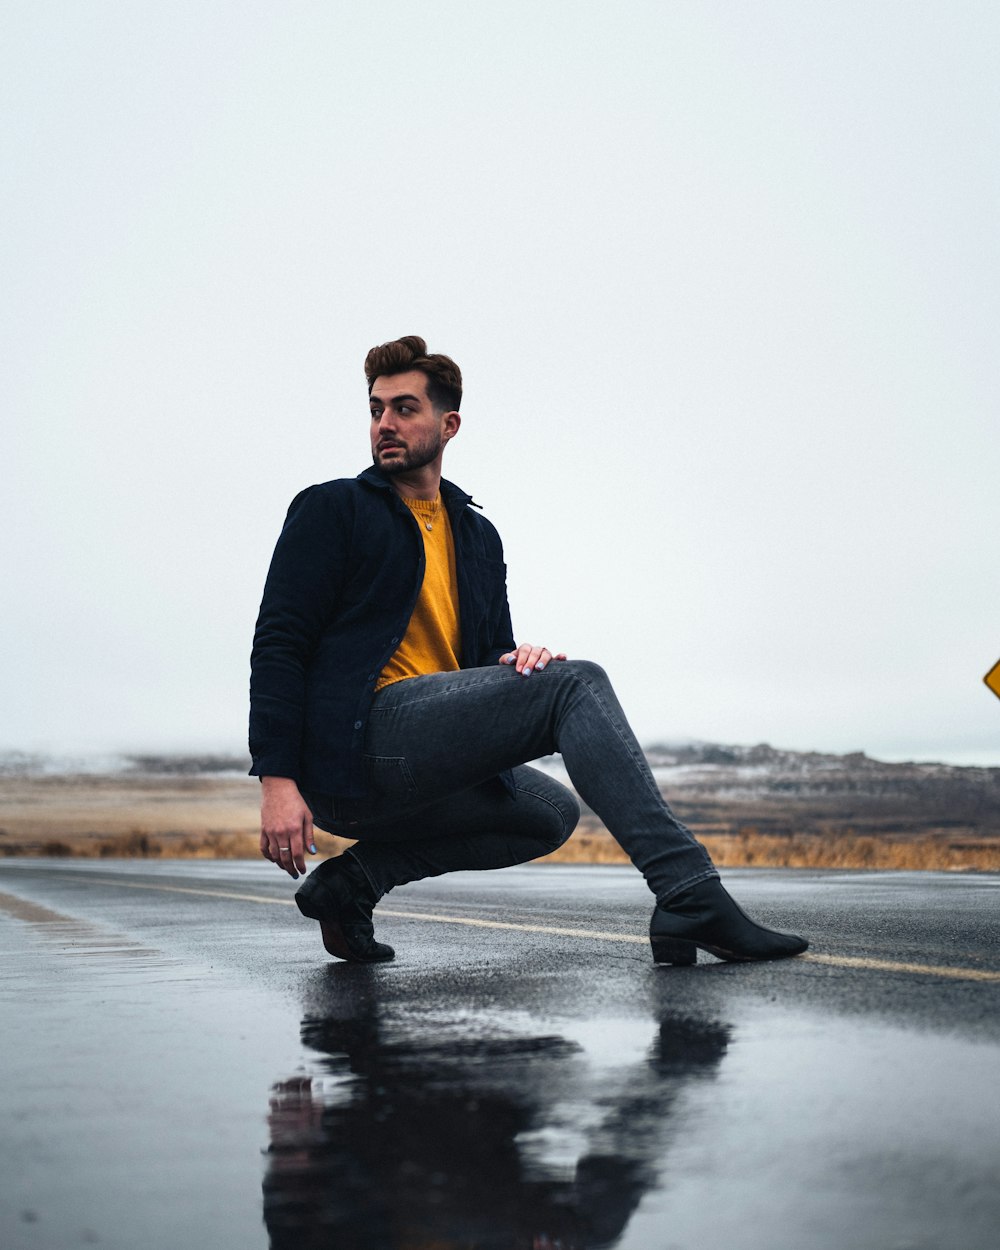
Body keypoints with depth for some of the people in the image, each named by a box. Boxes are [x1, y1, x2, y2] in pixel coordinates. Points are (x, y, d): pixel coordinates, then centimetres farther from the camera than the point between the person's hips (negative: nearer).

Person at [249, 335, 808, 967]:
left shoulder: (478, 535, 22)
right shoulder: (331, 510, 3)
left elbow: (491, 654, 21)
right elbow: (278, 645, -6)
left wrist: (516, 659, -6)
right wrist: (277, 780, -17)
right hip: (355, 741, -8)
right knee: (577, 685, -16)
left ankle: (360, 874, 0)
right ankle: (691, 895, -28)